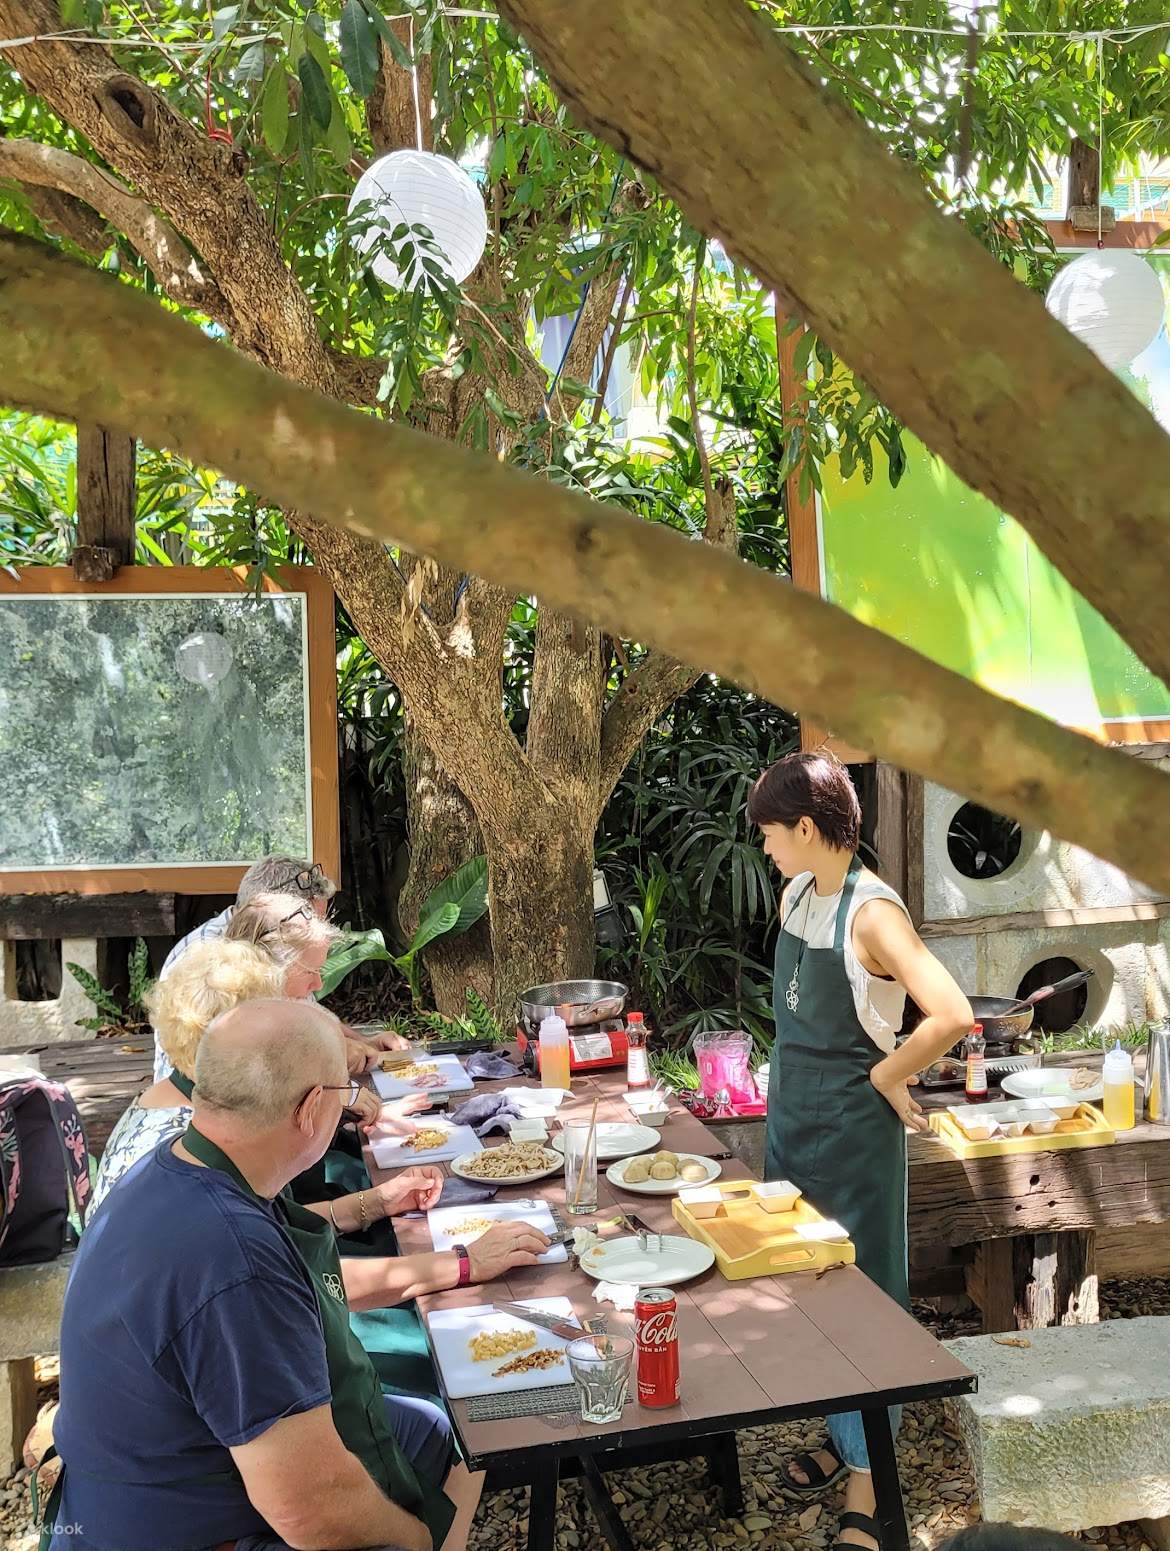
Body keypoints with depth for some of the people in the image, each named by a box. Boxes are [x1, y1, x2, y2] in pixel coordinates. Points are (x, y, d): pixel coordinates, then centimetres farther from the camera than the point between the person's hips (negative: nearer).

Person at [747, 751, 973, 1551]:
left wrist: (884, 1074, -19)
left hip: (852, 1128, -8)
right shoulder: (796, 894, 3)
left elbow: (953, 1015, -33)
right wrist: (799, 1079, 11)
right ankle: (841, 1435, 37)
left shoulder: (871, 913, -22)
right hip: (792, 1117, 8)